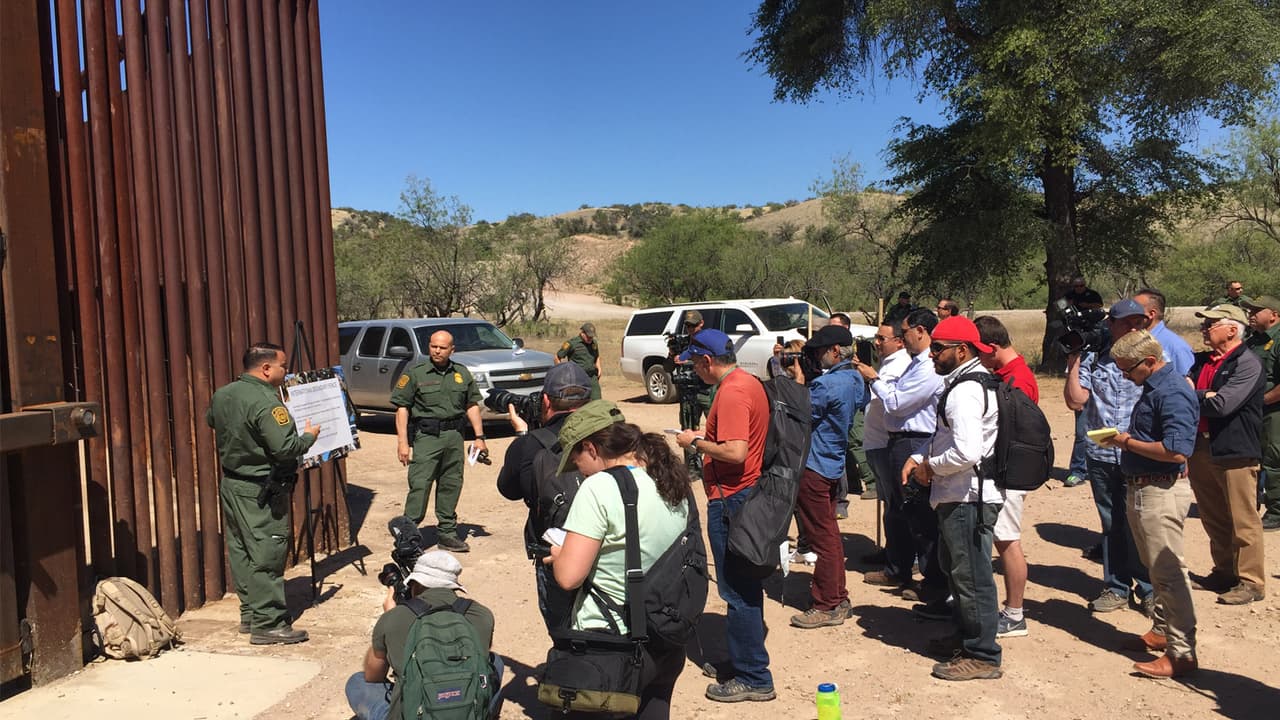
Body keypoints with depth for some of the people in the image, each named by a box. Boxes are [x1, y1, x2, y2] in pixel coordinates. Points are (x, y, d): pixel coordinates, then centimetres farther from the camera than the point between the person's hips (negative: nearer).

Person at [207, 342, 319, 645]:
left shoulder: (222, 394, 5)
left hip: (231, 483, 9)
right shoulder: (266, 402, -23)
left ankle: (250, 613, 26)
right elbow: (285, 448, -27)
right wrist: (309, 436, -10)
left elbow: (211, 420, 25)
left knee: (240, 551, 15)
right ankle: (268, 624, 1)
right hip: (260, 492, -9)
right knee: (267, 556, -3)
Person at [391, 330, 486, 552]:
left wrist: (479, 437, 9)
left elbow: (472, 405, 15)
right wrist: (402, 442, -10)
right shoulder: (415, 373, 0)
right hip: (426, 436, -4)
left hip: (454, 436, 4)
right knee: (419, 485, -9)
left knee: (451, 485, 9)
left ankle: (447, 532, 20)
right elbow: (402, 407, -2)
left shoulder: (462, 373, 12)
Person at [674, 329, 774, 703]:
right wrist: (706, 438, 12)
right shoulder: (750, 382, 11)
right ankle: (745, 658, 31)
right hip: (750, 492, 10)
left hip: (730, 499, -10)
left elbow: (735, 451, -28)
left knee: (737, 590, -2)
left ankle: (753, 678, 7)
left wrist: (696, 442, -14)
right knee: (746, 585, 19)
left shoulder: (730, 394, -20)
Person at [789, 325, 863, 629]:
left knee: (823, 539, -1)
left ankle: (826, 606, 8)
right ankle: (838, 599, 27)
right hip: (834, 464, 10)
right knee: (830, 536, 18)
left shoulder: (827, 383, -22)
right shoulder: (854, 380, 8)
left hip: (815, 467, -10)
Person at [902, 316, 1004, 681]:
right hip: (959, 496, 11)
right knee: (955, 568, 23)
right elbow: (944, 435, 23)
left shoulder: (966, 391, -21)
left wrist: (930, 468, -14)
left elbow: (966, 452, -31)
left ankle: (982, 656, 10)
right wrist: (918, 457, 7)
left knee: (971, 576, -1)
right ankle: (965, 635, 39)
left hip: (968, 498, -11)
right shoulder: (961, 383, 13)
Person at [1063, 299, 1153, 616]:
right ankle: (1116, 587, 25)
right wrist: (1073, 360, -7)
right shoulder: (1092, 359, 4)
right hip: (1101, 457, 2)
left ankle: (1149, 589, 17)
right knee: (1111, 524, 13)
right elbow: (1075, 401, -4)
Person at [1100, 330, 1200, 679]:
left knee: (1168, 572, -5)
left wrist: (1128, 442, -17)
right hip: (1142, 489, 10)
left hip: (1161, 491, -10)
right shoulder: (1153, 387, 13)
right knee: (1157, 569, 20)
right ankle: (1161, 631, 33)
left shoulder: (1172, 393, -19)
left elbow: (1176, 451, -28)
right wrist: (1124, 438, 5)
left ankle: (1181, 652, 2)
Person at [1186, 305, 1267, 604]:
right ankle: (1224, 572, 30)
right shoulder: (1201, 361, 12)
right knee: (1213, 518, 16)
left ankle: (1251, 581, 11)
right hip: (1200, 448, 8)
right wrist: (1204, 396, -15)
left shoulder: (1248, 364, -12)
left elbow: (1222, 405, -21)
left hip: (1234, 450, -7)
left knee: (1242, 520, 1)